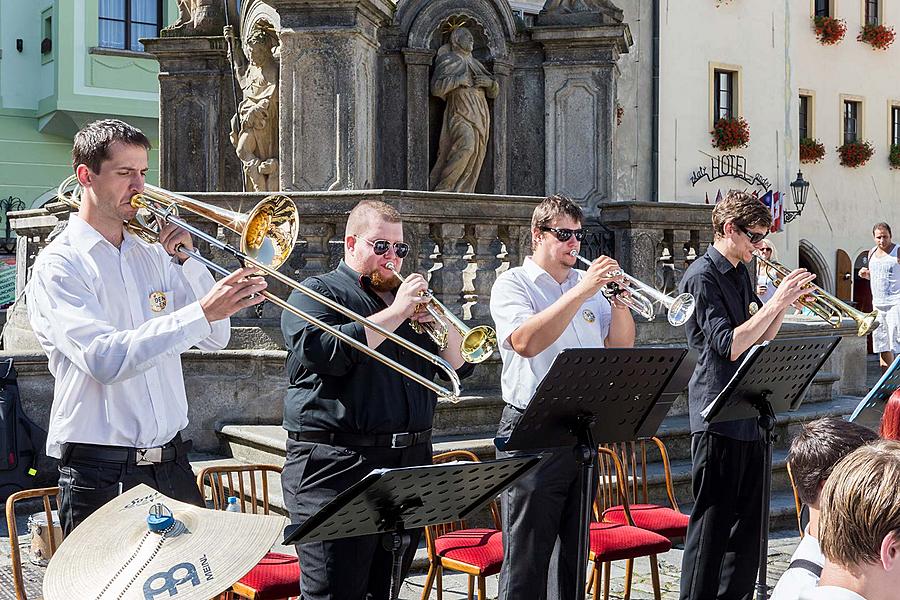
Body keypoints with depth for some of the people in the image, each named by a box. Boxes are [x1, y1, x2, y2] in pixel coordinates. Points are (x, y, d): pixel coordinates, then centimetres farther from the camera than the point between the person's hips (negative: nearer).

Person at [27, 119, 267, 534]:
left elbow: (214, 340, 8)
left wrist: (186, 259, -2)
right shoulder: (59, 264, -7)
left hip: (171, 465, 6)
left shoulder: (153, 255, 12)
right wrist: (201, 313, -29)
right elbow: (104, 358, -23)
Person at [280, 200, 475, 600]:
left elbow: (460, 366, 15)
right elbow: (323, 353, -19)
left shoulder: (412, 300, 21)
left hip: (410, 462, 6)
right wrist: (394, 313, -16)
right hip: (338, 464, -6)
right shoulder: (317, 293, 2)